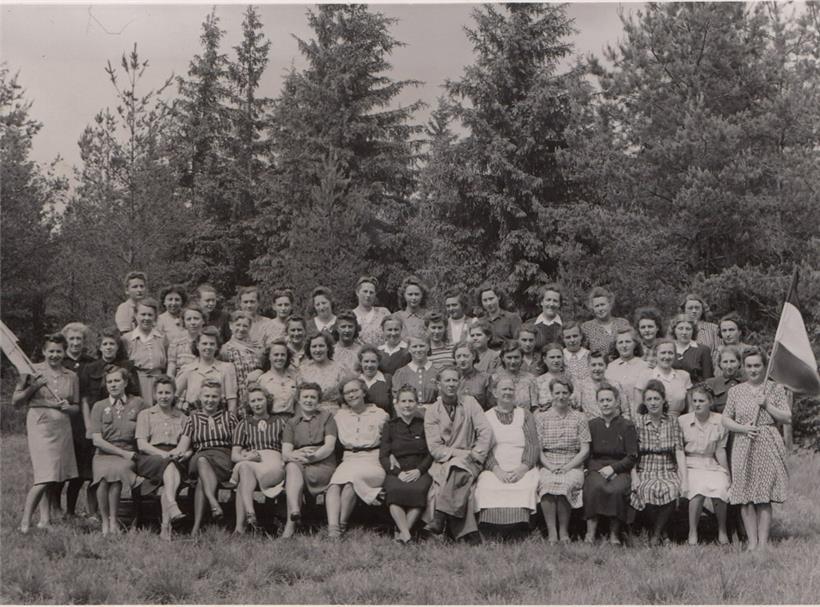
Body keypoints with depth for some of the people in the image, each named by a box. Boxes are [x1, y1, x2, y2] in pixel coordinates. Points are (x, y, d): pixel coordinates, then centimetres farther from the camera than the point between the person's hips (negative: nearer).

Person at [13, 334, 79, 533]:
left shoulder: (71, 376, 12)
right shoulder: (32, 371, 1)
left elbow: (76, 406, 19)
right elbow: (15, 401, 2)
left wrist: (68, 407, -3)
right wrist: (32, 387, -13)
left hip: (62, 427, 5)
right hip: (39, 425, -5)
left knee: (56, 476, 3)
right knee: (45, 476, -14)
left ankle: (45, 520, 9)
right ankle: (25, 521, -7)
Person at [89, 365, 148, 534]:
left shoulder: (137, 403, 10)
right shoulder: (99, 406, 9)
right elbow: (97, 440, 1)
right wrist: (123, 453, -7)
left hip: (129, 453, 0)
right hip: (104, 453, 1)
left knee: (116, 470, -34)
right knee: (104, 473, -34)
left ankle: (113, 520, -20)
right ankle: (105, 520, -17)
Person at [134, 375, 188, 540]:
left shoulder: (181, 417, 25)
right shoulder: (145, 415, 17)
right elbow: (142, 445, 3)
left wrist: (185, 454, -9)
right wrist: (163, 454, -14)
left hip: (175, 461, 2)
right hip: (149, 459, -2)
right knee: (169, 465, -37)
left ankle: (165, 526, -45)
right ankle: (172, 506, -58)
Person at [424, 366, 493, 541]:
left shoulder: (469, 403, 7)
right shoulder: (431, 411, 6)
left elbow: (486, 432, -1)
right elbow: (435, 448, -1)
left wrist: (474, 455, -12)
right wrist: (459, 452, -13)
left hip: (468, 461, -1)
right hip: (443, 462, 1)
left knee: (456, 469, -35)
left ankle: (440, 517, -38)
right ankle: (464, 532, -35)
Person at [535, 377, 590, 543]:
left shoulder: (579, 418, 11)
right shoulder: (541, 417, 12)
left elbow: (584, 450, 5)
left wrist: (568, 467, -8)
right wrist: (550, 466, -10)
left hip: (573, 466, 0)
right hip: (547, 466, 1)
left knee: (564, 484, -34)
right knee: (547, 484, -34)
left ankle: (563, 531, -20)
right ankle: (551, 532, -30)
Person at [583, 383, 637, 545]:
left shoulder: (627, 426, 9)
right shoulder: (592, 425, 15)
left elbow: (632, 457, 3)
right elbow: (586, 454, 11)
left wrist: (613, 468, -11)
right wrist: (597, 469, -8)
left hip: (620, 469, -1)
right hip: (596, 469, 1)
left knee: (617, 489, -35)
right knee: (595, 486, -34)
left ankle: (614, 534, -22)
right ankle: (590, 532, -29)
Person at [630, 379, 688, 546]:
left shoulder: (672, 422, 9)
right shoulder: (637, 422, 5)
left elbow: (679, 452, 1)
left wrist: (684, 480, -11)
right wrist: (634, 477, -15)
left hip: (668, 471, 1)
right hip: (644, 471, -1)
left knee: (671, 490, -33)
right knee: (651, 490, -35)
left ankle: (656, 534, -14)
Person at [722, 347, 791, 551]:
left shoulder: (775, 389, 6)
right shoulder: (736, 391, 9)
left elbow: (787, 418, 3)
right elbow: (726, 419, 8)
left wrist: (767, 405, -9)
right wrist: (742, 428, -10)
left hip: (768, 448, -1)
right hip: (743, 448, 1)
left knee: (764, 497, -2)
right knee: (745, 498, -1)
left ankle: (763, 541, 3)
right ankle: (752, 541, 6)